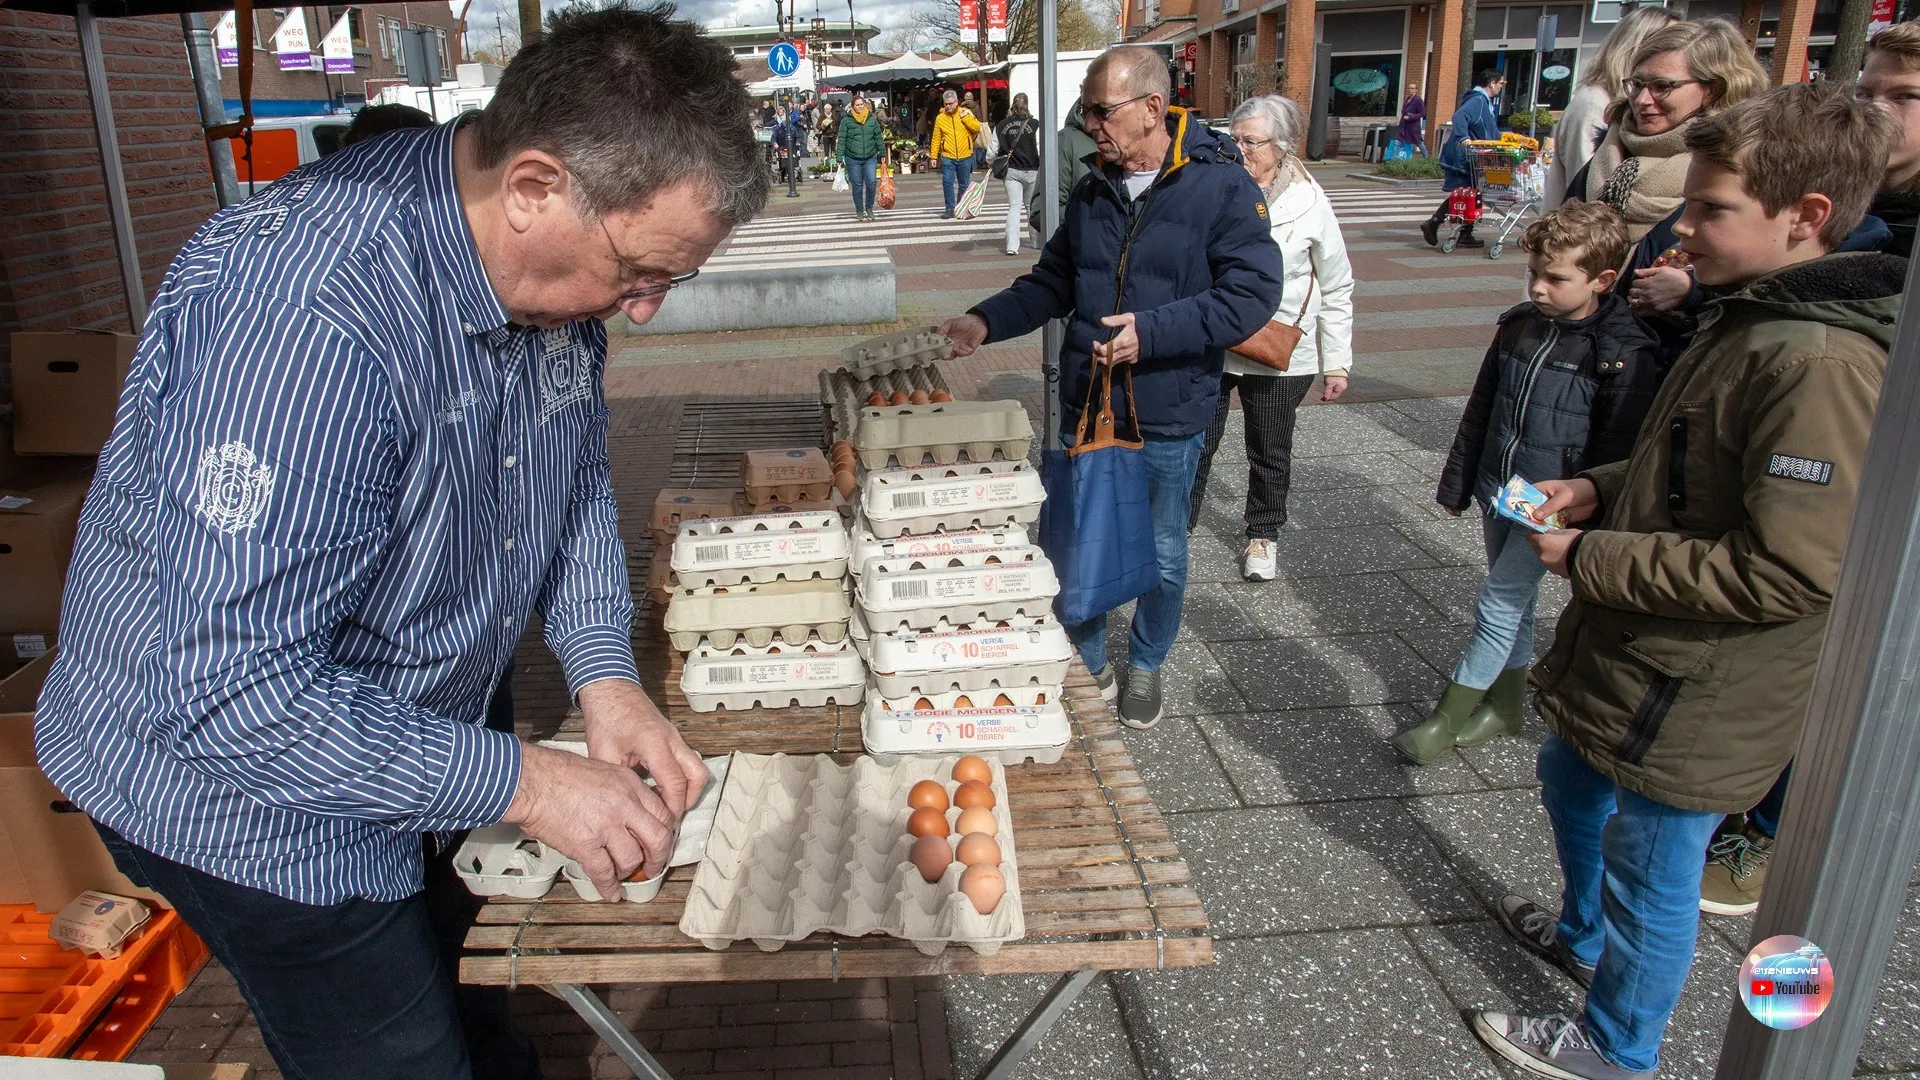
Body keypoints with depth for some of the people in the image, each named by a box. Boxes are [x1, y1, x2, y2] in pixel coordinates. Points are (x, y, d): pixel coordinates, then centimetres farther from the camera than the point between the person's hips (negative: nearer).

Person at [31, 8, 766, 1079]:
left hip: (423, 736, 7)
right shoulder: (304, 315, -37)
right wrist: (522, 781, -29)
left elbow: (576, 473, 5)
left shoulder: (557, 262, -10)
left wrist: (604, 670, -9)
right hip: (234, 781, -7)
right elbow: (233, 693, -35)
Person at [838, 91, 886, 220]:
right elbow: (841, 140, -3)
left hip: (870, 158, 1)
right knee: (857, 185, 4)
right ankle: (859, 211, 18)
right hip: (853, 159, -1)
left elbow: (878, 137, 10)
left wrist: (882, 154, 10)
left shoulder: (872, 119, 5)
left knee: (871, 183, -10)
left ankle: (869, 208, 10)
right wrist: (840, 158, -7)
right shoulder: (846, 120, -3)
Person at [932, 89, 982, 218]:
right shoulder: (940, 118, 1)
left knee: (964, 184, 9)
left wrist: (965, 117, -17)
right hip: (948, 157, 0)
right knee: (947, 182, -10)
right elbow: (936, 138, 4)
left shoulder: (966, 113, 0)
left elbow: (977, 128, -9)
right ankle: (950, 209, -2)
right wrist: (933, 156, 2)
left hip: (965, 157, 0)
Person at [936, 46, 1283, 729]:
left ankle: (1145, 667, 37)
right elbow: (1053, 281, 13)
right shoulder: (1093, 192, 5)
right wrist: (986, 321, -2)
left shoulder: (1222, 186, -13)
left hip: (1169, 417, -4)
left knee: (1163, 555, 14)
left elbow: (1252, 293, -20)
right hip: (1085, 405, 5)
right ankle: (1087, 665, 37)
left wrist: (1152, 331, -29)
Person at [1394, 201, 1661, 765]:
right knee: (1514, 602, 18)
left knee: (1498, 606, -4)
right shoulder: (1519, 325, 3)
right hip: (1498, 493, 6)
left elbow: (1615, 451, -15)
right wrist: (1457, 484, 13)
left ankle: (1447, 718, 8)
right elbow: (1480, 411, 10)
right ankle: (1506, 705, 33)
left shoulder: (1625, 355, -16)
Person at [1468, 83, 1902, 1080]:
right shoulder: (1748, 318, 5)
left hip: (1699, 700, -10)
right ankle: (1583, 934, 55)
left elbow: (1784, 572, -30)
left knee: (1651, 872, 10)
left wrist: (1588, 557, -22)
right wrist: (1600, 487, 0)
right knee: (1569, 782, 29)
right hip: (1629, 659, 10)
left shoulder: (1821, 364, -28)